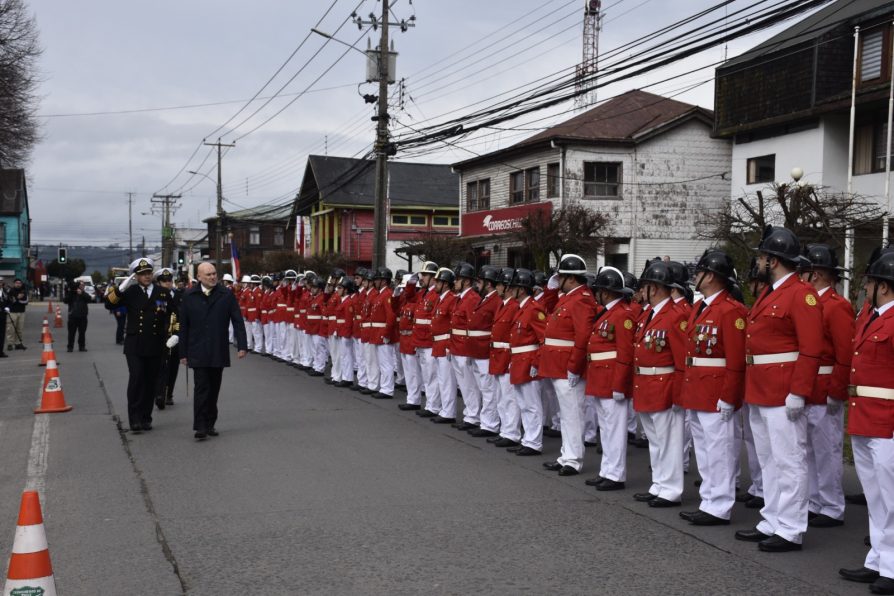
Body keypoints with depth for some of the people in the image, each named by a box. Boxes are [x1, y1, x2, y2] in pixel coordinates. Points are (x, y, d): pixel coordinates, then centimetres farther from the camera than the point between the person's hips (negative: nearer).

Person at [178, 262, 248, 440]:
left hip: (219, 352, 2)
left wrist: (242, 345, -8)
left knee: (214, 389, 9)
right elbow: (184, 326, 5)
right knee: (202, 388, -8)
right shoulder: (189, 296, 2)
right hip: (198, 353, -2)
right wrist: (183, 352, 3)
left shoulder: (226, 295, 2)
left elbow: (238, 321, 1)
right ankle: (200, 427, -6)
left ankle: (210, 424, 20)